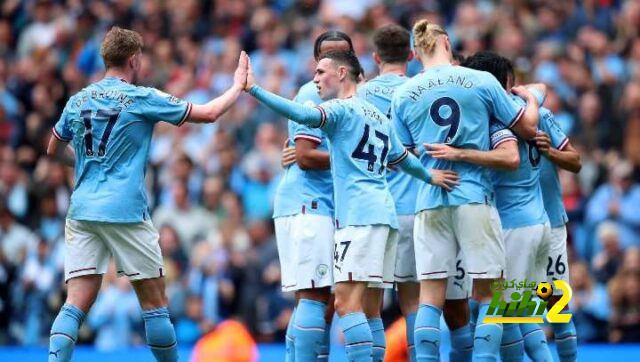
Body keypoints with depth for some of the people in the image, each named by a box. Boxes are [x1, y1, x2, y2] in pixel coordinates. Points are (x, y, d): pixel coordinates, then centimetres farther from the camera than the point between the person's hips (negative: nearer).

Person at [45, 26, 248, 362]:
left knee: (76, 305, -2)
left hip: (82, 211, 4)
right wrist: (238, 85, 20)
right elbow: (208, 113, 4)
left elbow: (54, 149, 23)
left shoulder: (78, 100, 9)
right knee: (154, 304, 7)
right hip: (125, 213, -4)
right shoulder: (142, 99, -3)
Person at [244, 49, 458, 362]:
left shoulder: (343, 109, -3)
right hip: (383, 214, 9)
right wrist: (430, 176, 53)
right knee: (366, 305, 9)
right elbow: (402, 159, 36)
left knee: (347, 303, -14)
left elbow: (304, 115, -21)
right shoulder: (379, 117, 23)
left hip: (359, 216, -9)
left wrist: (254, 90, -24)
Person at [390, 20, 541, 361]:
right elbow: (527, 128, 7)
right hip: (475, 197, -2)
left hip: (429, 202, 2)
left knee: (431, 298, 3)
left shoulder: (403, 95, 5)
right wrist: (531, 98, 27)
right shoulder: (482, 81, -1)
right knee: (488, 295, 5)